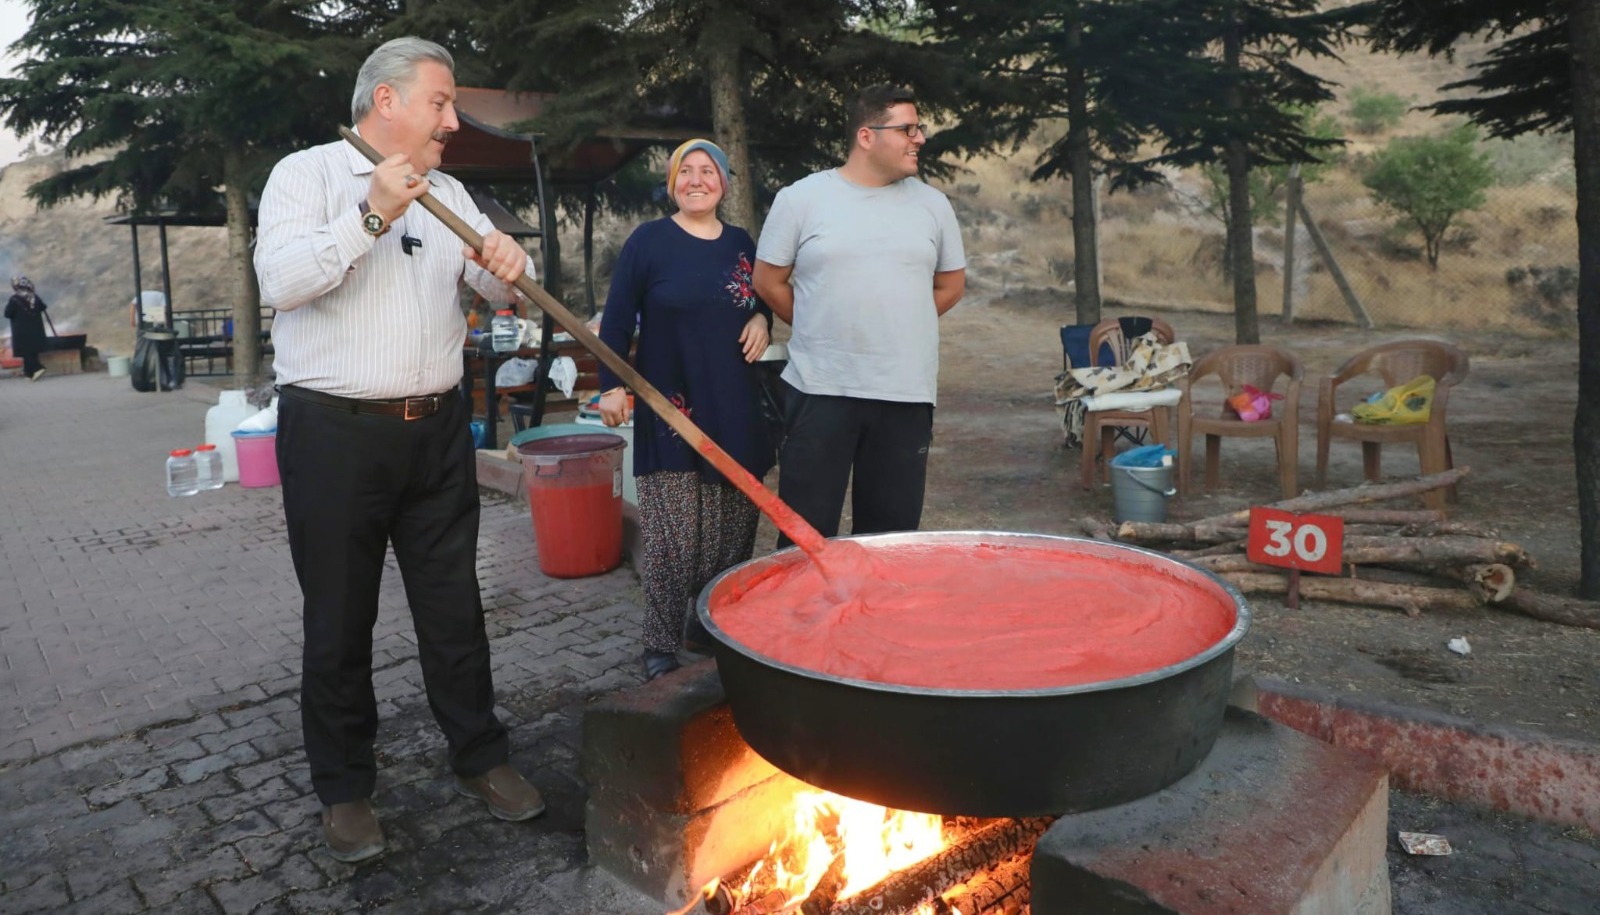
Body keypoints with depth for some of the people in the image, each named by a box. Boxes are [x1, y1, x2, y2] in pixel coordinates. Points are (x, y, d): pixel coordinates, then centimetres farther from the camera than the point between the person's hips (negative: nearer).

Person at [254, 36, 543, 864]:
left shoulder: (446, 193, 15)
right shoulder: (308, 174, -2)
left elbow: (495, 285, 10)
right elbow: (280, 281, -16)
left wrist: (507, 264, -13)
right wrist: (370, 217, -24)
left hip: (437, 430, 5)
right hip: (334, 432, -4)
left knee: (455, 609, 11)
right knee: (340, 622, 7)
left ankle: (480, 757, 25)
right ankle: (344, 788, 22)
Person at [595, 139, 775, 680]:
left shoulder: (740, 243, 12)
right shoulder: (649, 241, -2)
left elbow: (760, 302, 26)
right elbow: (617, 320, -2)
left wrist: (761, 320, 2)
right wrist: (613, 386, -10)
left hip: (735, 411, 5)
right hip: (671, 409, -5)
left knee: (734, 526, 8)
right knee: (672, 535, -5)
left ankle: (715, 626, 24)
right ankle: (660, 646, 7)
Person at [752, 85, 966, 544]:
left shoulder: (933, 204, 7)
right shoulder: (800, 198, 0)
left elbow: (951, 284, 17)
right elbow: (768, 281, 6)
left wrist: (897, 329, 12)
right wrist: (823, 332, 8)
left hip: (907, 395, 2)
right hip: (818, 390, -2)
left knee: (891, 533, 10)